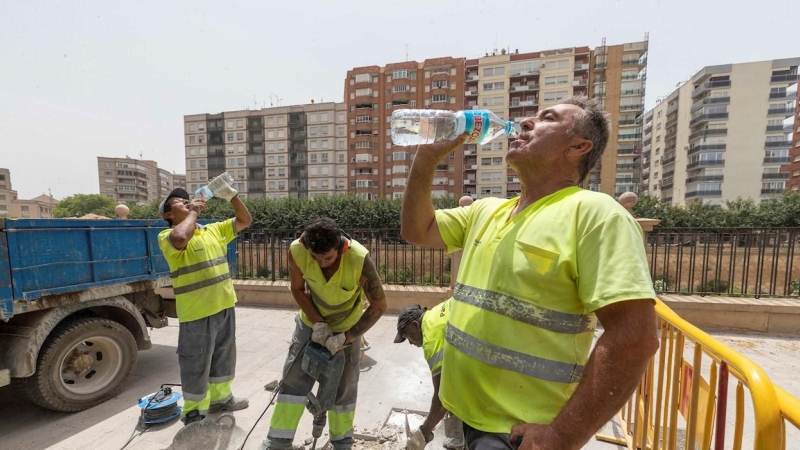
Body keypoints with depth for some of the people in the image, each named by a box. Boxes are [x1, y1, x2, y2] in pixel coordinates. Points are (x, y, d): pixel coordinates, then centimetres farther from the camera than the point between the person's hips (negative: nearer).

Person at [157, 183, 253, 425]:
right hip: (197, 313, -7)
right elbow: (181, 238, -35)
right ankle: (193, 412, 30)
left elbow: (245, 220, 12)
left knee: (223, 356, 22)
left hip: (224, 307, 7)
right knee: (196, 364, 9)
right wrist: (193, 212, -18)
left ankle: (220, 398, 42)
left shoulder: (214, 230, 10)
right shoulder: (168, 236, -10)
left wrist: (231, 195, -1)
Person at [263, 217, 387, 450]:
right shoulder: (297, 250, -29)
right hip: (310, 322, 2)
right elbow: (298, 289, -10)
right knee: (293, 379, 7)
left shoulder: (359, 259, -36)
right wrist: (318, 323, -18)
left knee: (343, 385, 9)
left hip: (347, 327, -2)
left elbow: (379, 305, -24)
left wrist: (346, 337, -25)